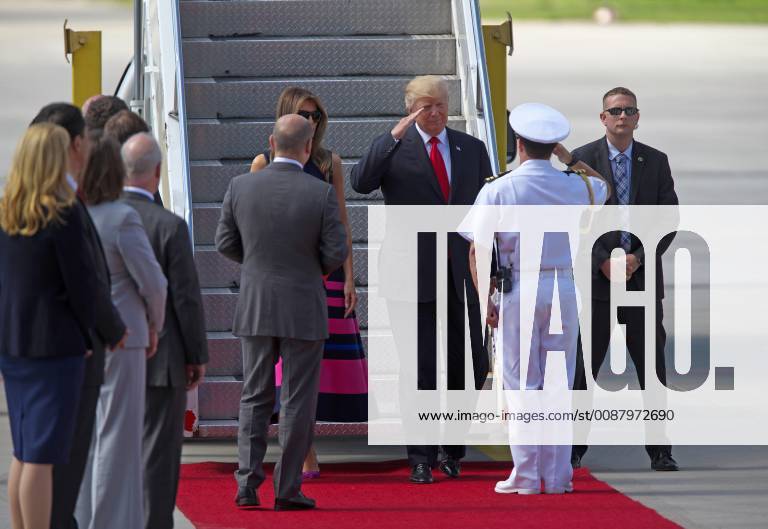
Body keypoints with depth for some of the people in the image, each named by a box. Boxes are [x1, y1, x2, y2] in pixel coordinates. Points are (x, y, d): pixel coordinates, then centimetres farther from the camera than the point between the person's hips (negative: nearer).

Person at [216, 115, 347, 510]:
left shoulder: (241, 187, -5)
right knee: (298, 401, 5)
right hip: (303, 310, -3)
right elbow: (336, 253, -10)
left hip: (255, 309, 3)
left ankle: (248, 483, 3)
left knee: (254, 398, 12)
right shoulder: (321, 194, -13)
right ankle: (287, 490, 5)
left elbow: (226, 243, 2)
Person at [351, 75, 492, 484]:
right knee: (422, 370, -4)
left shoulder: (472, 149, 12)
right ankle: (421, 460, 3)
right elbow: (361, 182, -17)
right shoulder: (393, 148, 1)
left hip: (462, 277, 3)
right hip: (413, 277, -3)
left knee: (471, 367, 3)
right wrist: (395, 135, -24)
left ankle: (452, 450, 22)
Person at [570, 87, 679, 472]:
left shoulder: (656, 162, 9)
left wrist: (639, 257, -8)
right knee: (583, 366, 0)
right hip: (594, 279, -2)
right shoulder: (582, 160, 2)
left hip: (642, 278, 2)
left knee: (652, 368, 1)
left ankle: (660, 451, 5)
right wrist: (602, 260, -12)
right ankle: (572, 449, 6)